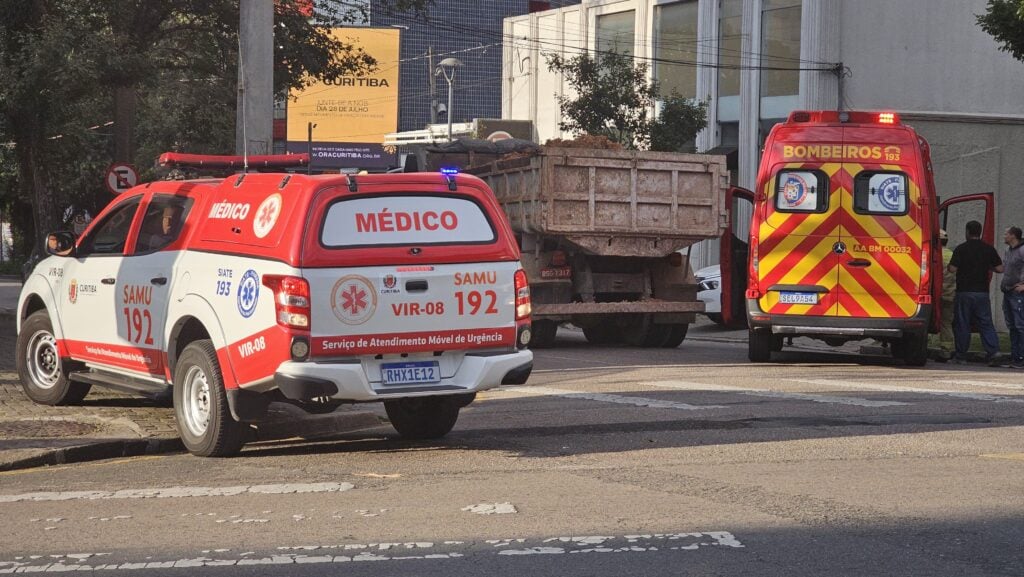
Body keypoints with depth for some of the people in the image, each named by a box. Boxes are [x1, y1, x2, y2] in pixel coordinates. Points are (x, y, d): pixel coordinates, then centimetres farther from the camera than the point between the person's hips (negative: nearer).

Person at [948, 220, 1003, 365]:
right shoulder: (988, 249, 3)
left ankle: (961, 355, 8)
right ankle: (993, 351, -11)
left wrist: (948, 267, 10)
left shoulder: (961, 248, -7)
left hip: (964, 292, -3)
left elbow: (952, 269, -12)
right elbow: (999, 268, 2)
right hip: (982, 292, 3)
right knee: (986, 323, 5)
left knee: (961, 324, 5)